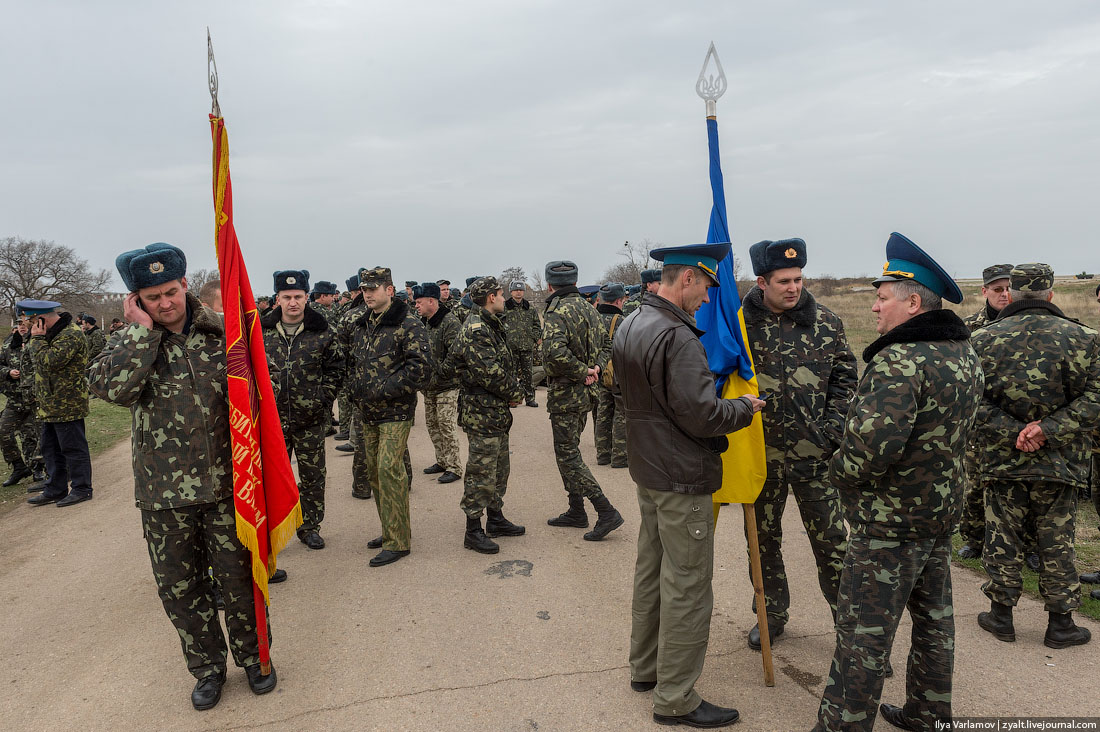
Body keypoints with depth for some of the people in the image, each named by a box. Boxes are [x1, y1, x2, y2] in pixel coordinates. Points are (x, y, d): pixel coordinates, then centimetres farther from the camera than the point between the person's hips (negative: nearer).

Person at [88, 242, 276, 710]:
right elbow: (109, 386, -21)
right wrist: (143, 329, -18)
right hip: (163, 491, 1)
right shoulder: (129, 341, 0)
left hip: (225, 482, -1)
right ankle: (207, 667, 34)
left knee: (239, 578, 10)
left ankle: (252, 656, 33)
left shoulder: (222, 332, -2)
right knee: (179, 587, 13)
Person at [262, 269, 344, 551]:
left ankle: (310, 526, 26)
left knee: (313, 475, 9)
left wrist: (322, 398, -4)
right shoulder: (262, 331, 3)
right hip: (272, 419, 1)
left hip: (311, 420, 0)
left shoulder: (322, 331, -1)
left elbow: (336, 369, 5)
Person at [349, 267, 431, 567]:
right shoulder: (359, 326, 12)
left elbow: (421, 368, -19)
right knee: (373, 472, 13)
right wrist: (356, 388, 6)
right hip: (367, 413, 8)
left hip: (395, 412, -8)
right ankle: (391, 531, 28)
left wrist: (382, 389, -19)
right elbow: (351, 360, 24)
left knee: (388, 469, -12)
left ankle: (398, 541, -2)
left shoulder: (408, 325, -11)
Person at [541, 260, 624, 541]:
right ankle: (576, 511, 27)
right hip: (585, 392, 9)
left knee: (568, 456, -1)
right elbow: (605, 345, 16)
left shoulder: (557, 312, -17)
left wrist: (582, 371, -21)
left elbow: (555, 352, -34)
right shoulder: (588, 308, 10)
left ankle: (606, 512, -3)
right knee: (569, 451, 19)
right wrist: (594, 367, 1)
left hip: (565, 393, -9)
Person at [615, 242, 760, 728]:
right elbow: (701, 416, -25)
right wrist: (744, 409, -7)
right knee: (687, 587, 3)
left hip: (646, 470, 10)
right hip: (682, 479, -10)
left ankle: (645, 667, 37)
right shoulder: (677, 338, -24)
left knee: (651, 570, 21)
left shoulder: (629, 327, 7)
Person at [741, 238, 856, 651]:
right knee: (763, 538, 14)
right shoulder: (740, 323, -5)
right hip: (761, 454, 0)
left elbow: (846, 377, 7)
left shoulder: (824, 322, 1)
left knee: (830, 539, 7)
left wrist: (832, 426, -3)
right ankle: (772, 613, 34)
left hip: (815, 453, 0)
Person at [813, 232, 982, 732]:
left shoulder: (899, 361, -24)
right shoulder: (964, 354, 7)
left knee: (863, 633, 1)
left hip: (888, 522, -10)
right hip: (943, 507, 10)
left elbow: (870, 445, -32)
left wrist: (839, 471, -13)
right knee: (933, 616, 21)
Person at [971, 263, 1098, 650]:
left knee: (1002, 538, 11)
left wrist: (1012, 432, -10)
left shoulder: (983, 339, -4)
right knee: (1057, 542, 11)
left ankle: (1001, 616, 22)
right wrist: (1048, 429, -15)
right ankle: (1060, 624, 22)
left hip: (1001, 459, 0)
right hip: (1059, 461, 0)